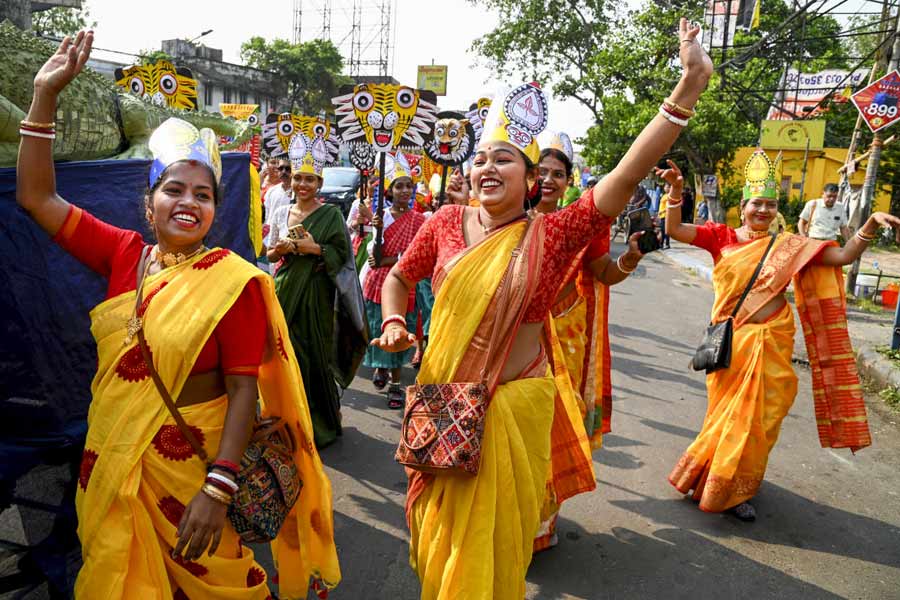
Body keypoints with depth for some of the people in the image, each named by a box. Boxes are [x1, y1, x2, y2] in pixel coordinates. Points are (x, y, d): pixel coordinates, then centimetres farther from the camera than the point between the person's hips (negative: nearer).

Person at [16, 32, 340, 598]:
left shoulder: (234, 280, -16)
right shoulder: (125, 254, -1)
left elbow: (243, 390, -17)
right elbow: (37, 197, 2)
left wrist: (219, 488, -21)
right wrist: (46, 94, -4)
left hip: (190, 462, -5)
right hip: (112, 456, 5)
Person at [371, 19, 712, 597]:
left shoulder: (552, 234, -12)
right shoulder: (447, 222, -4)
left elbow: (626, 176, -23)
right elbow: (400, 277, 11)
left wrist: (690, 84, -29)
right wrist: (394, 323, -7)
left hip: (511, 405, -3)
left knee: (490, 543, 15)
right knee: (438, 528, 24)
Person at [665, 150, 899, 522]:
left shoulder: (788, 246, 4)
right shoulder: (722, 237, 0)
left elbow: (844, 256, 1)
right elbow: (674, 230, -8)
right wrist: (676, 190, -20)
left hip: (770, 343, 2)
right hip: (731, 341, -1)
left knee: (756, 418, 8)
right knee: (728, 415, 8)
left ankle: (737, 490, 28)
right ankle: (716, 486, 29)